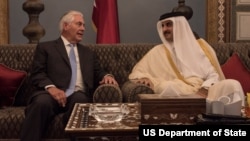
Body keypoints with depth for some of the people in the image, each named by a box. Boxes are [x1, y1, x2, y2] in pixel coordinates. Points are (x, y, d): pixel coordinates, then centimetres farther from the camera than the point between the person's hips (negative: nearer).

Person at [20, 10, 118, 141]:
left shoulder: (88, 53, 30)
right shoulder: (45, 47, 16)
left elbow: (97, 73, 24)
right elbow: (37, 74, 4)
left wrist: (106, 76, -1)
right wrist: (51, 87, -17)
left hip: (78, 95, 2)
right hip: (53, 93, -2)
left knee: (80, 100, -35)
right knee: (42, 102, -37)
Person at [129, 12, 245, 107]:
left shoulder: (200, 45, 15)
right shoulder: (159, 51, 13)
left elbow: (213, 74, 8)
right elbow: (137, 72, 14)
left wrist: (205, 88, -14)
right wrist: (144, 78, -11)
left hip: (205, 90, 1)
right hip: (179, 92, 0)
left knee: (233, 84, -26)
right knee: (168, 87, -36)